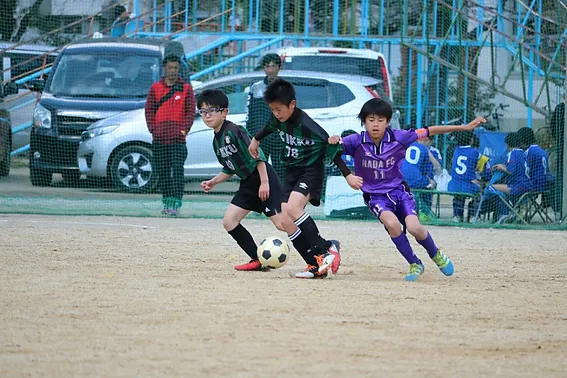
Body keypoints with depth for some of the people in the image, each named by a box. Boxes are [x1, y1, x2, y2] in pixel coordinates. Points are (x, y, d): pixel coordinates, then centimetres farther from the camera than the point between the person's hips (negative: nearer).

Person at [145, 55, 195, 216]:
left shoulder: (186, 89, 7)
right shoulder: (155, 88, 12)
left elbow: (191, 111, 4)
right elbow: (149, 110, 10)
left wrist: (184, 130, -7)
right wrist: (153, 129, -2)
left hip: (178, 138, -3)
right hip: (159, 139, 3)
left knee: (177, 171, -12)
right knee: (162, 172, 6)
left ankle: (176, 203, -15)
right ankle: (167, 202, 14)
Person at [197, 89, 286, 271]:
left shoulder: (234, 132, -17)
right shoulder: (217, 141, 11)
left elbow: (257, 155, -20)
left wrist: (264, 182, -23)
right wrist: (213, 182, 9)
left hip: (264, 178, -10)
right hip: (248, 184, 10)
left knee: (282, 223, -15)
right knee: (229, 222, 2)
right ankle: (258, 259, 7)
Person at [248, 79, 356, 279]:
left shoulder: (306, 126, -25)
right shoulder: (279, 119, -4)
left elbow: (330, 148, -19)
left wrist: (347, 175, -20)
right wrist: (255, 139, 36)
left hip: (311, 170, -8)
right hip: (291, 172, 8)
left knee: (293, 208, -31)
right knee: (286, 222, -5)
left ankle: (326, 250, -24)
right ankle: (316, 265, -3)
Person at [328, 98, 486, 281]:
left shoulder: (398, 138, -10)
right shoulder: (357, 142, -13)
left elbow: (430, 131, -3)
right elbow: (336, 143, -23)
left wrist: (464, 127, -2)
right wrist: (333, 140, -49)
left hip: (399, 190, 1)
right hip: (375, 196, -1)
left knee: (414, 227, -21)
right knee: (392, 223, -30)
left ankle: (436, 255, 14)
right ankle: (415, 264, -7)